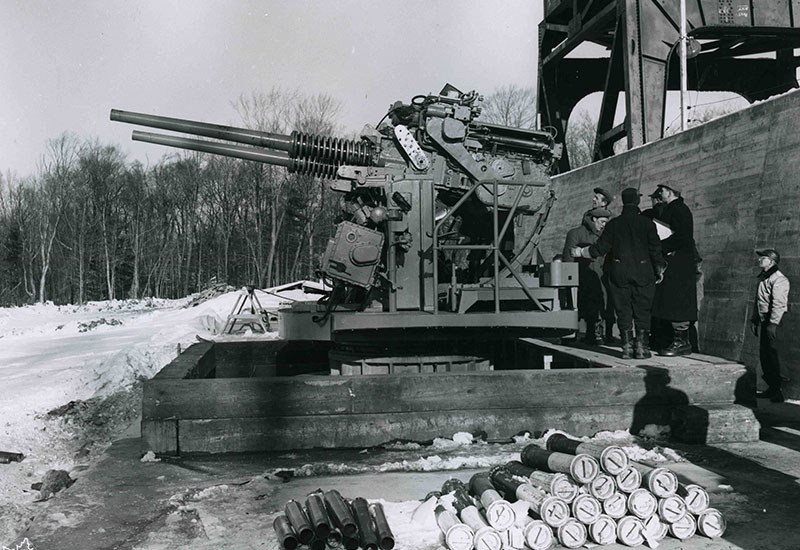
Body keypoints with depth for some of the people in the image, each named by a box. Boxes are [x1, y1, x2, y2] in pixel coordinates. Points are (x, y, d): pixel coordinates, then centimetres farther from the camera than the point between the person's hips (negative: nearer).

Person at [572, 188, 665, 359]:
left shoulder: (613, 224, 2)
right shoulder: (647, 223, 0)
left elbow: (601, 247, 2)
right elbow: (655, 249, 0)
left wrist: (580, 252, 16)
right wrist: (659, 269, 12)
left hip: (619, 271, 1)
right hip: (643, 271, -1)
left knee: (623, 309, 5)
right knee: (642, 309, 5)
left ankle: (627, 346, 5)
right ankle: (641, 346, 3)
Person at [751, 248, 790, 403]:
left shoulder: (779, 279, -14)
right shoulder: (762, 278, 16)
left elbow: (779, 304, -19)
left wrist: (772, 324, -22)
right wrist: (755, 320, 18)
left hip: (775, 323, -9)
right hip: (764, 322, 9)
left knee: (773, 357, -7)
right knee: (764, 355, 11)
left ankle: (778, 391, -1)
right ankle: (771, 388, 21)